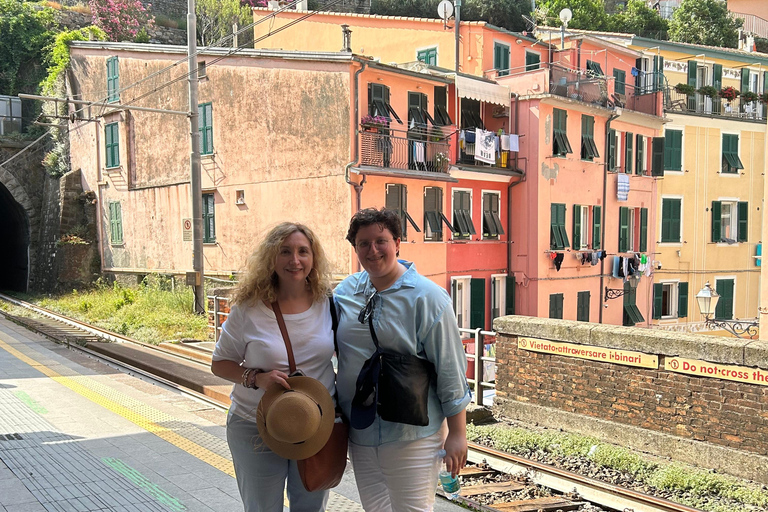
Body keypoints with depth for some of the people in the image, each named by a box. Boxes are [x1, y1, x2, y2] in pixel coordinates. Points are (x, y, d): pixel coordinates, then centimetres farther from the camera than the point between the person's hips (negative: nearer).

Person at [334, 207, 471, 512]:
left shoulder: (426, 297, -12)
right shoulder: (345, 291, 3)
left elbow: (450, 370, -10)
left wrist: (457, 434, -10)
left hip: (411, 437, -5)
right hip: (359, 434, 6)